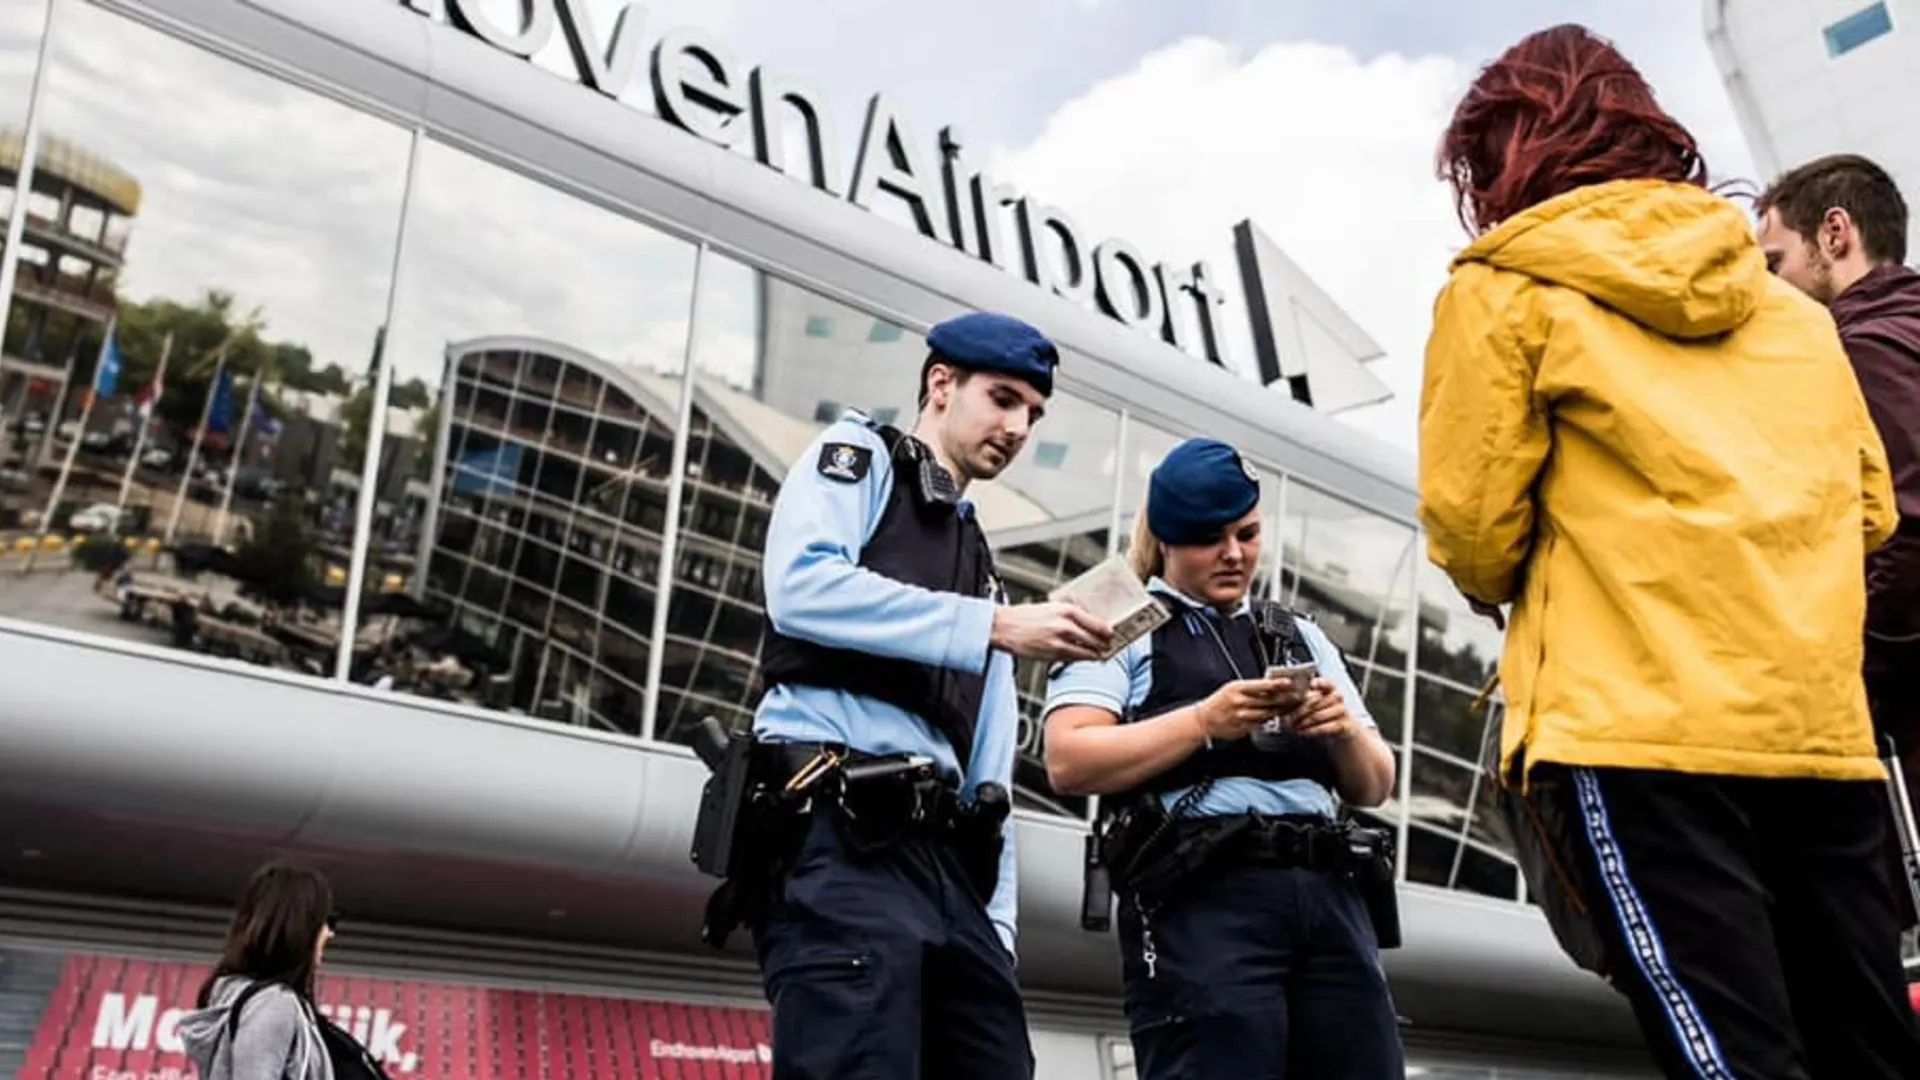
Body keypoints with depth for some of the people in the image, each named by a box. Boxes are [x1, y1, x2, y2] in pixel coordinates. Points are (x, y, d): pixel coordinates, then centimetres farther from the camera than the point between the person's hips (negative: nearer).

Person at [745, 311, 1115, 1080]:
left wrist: (995, 926, 13)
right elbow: (801, 587, -11)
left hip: (946, 856, 7)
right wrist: (996, 624, -13)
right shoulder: (858, 454, 12)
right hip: (839, 838, -7)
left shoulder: (979, 564, 29)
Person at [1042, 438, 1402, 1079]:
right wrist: (1205, 721, -15)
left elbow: (1374, 787, 21)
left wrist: (1345, 730, -1)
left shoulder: (1301, 636, 24)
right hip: (1201, 899, -5)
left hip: (1329, 895, 6)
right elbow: (1068, 762, -7)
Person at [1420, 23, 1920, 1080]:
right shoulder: (1790, 306, 20)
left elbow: (1473, 528, -3)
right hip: (1824, 732, 7)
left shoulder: (1504, 286, 2)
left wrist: (1521, 589, 18)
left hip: (1636, 728, -6)